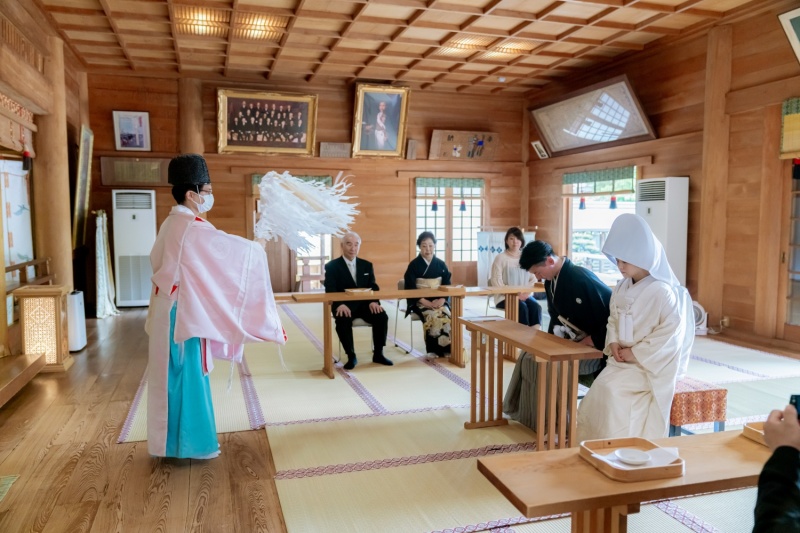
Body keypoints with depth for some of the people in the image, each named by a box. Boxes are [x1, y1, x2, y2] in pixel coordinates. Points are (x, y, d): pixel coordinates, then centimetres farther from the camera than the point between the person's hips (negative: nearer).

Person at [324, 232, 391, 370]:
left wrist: (373, 302, -16)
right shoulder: (331, 266, 1)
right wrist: (339, 305, -29)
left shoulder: (367, 265, 13)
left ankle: (378, 354, -7)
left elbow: (373, 287, 7)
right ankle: (351, 356, -16)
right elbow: (330, 290, -8)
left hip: (364, 304, 3)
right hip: (344, 306, -3)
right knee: (343, 320, -35)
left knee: (382, 317, -24)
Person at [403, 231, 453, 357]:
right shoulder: (414, 265, -1)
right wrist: (425, 301, -19)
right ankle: (435, 350, -21)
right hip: (419, 301, -3)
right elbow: (410, 288, -7)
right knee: (432, 317, -32)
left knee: (447, 316, -28)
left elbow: (447, 285, 6)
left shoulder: (441, 264, 9)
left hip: (439, 300, 3)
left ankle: (447, 349, -17)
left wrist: (442, 299, -14)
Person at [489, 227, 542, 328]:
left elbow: (533, 279, 9)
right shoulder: (500, 258, -1)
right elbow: (496, 281, -9)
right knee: (522, 307, -32)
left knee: (536, 307, -26)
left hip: (524, 296, 4)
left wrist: (526, 292, -11)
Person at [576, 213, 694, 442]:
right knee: (595, 396, -13)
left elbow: (671, 333, -20)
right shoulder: (621, 288, 7)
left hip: (649, 366, -6)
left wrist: (636, 353, -18)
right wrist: (613, 343, -4)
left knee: (610, 389, -25)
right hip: (621, 361, 7)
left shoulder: (662, 292, -16)